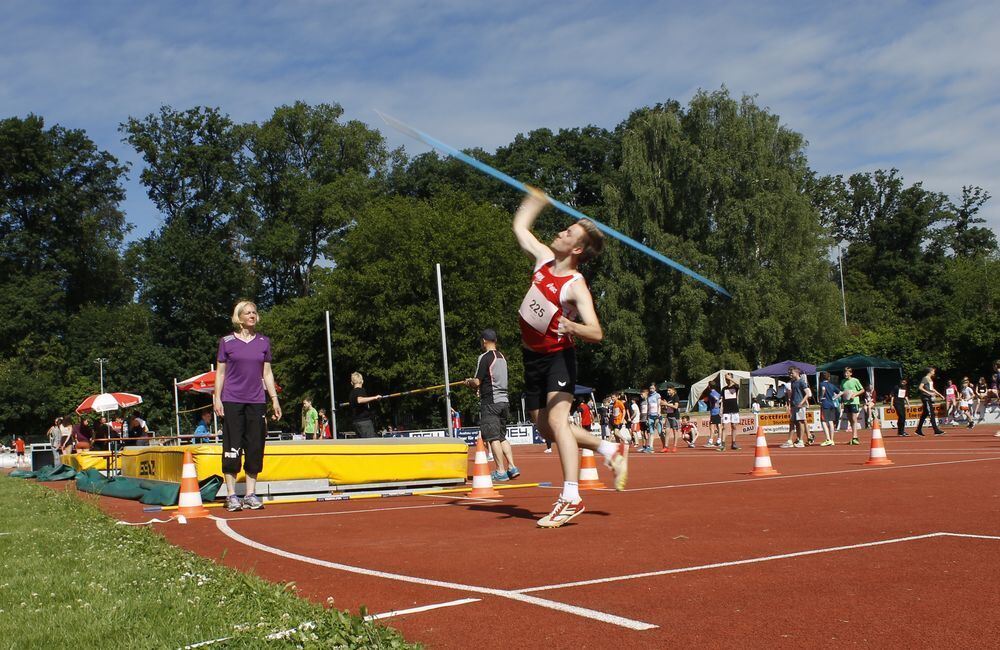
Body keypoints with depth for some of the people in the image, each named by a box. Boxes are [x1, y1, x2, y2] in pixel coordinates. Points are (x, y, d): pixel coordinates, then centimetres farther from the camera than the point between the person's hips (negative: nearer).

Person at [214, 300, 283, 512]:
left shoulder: (264, 342, 10)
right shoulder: (227, 342, 3)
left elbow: (267, 373, 13)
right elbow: (220, 372, 5)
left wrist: (274, 398, 9)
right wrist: (217, 398, -3)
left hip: (256, 401, 3)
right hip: (232, 401, -3)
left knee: (255, 448, 3)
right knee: (232, 448, -3)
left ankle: (251, 494, 11)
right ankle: (232, 495, 3)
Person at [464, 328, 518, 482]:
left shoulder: (484, 357, -10)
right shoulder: (502, 357, 14)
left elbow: (477, 382, -13)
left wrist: (469, 382, 9)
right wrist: (474, 383, 23)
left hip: (490, 402, -8)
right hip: (504, 400, 8)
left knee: (493, 438, -4)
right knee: (502, 437, 14)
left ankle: (501, 471, -5)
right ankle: (512, 467, 8)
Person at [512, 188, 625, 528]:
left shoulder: (576, 287, -20)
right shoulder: (544, 259, 0)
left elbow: (596, 333, -29)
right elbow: (519, 226, 18)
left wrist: (570, 325, -47)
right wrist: (535, 200, 30)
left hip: (557, 356, -8)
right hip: (533, 356, 8)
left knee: (557, 420, -25)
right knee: (546, 428, 13)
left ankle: (570, 498, -29)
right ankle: (609, 450, 31)